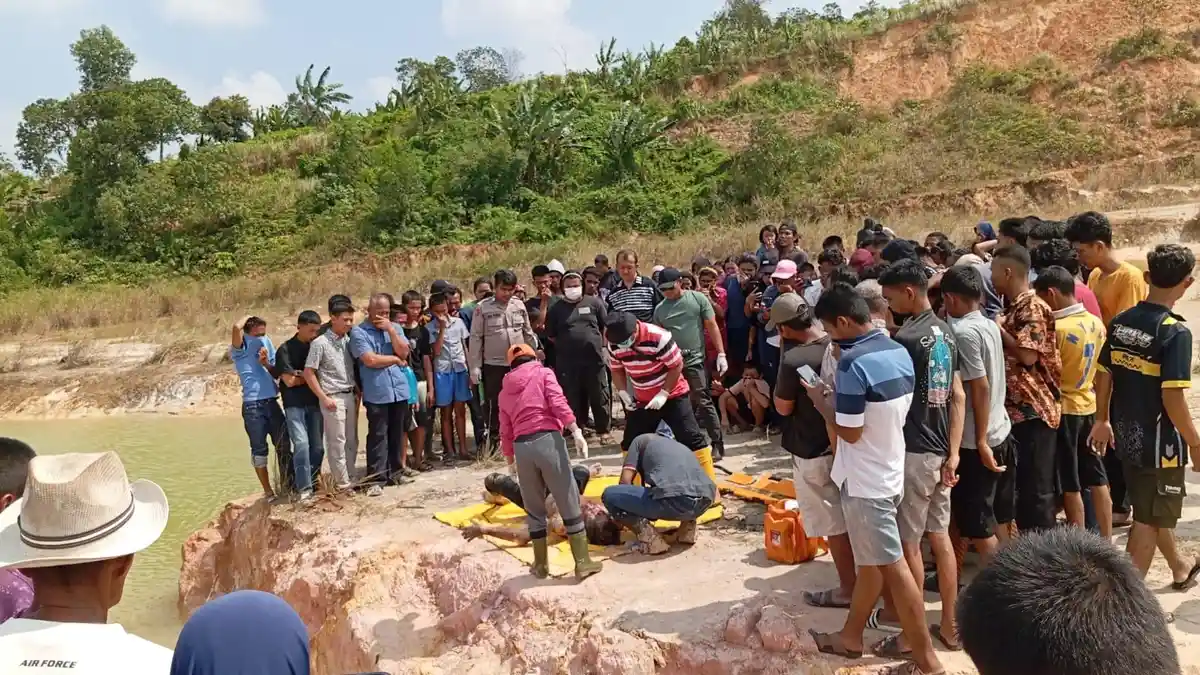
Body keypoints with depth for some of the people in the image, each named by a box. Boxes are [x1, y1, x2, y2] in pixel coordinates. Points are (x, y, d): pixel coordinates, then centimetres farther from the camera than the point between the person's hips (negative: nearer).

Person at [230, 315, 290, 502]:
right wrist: (248, 317, -4)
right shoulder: (240, 349, -4)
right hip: (253, 405, -5)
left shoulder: (266, 342, 12)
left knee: (284, 445, 8)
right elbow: (237, 327, -25)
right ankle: (268, 492, 12)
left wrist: (267, 364, -6)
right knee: (259, 450, 3)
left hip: (272, 402, 5)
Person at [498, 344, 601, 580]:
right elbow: (558, 403, -6)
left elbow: (505, 431, 19)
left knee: (534, 509, 16)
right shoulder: (543, 373, 11)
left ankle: (541, 564, 22)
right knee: (570, 503, 4)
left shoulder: (505, 391, 22)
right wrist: (576, 431, -11)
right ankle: (583, 562, 6)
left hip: (521, 446, 4)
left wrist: (511, 458, 27)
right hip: (547, 439, -4)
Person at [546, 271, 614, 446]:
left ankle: (605, 431, 13)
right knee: (573, 400, 5)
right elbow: (551, 335, 12)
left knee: (600, 398, 3)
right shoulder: (556, 309, 7)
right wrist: (566, 346, 6)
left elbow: (606, 326, 9)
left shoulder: (594, 302, 5)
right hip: (568, 364, 1)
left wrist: (601, 344, 5)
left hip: (594, 359, -1)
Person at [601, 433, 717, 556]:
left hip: (675, 500, -7)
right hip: (706, 500, 7)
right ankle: (688, 524, 17)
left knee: (609, 495, 12)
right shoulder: (680, 446, 37)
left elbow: (625, 480, 13)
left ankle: (649, 536, -5)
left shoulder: (641, 440, 22)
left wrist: (621, 518, 30)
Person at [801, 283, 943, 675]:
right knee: (870, 560, 19)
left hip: (865, 480, -9)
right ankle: (851, 637, 34)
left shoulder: (853, 362, -24)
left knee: (893, 567, 1)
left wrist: (820, 401, -6)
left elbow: (849, 431, -21)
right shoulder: (899, 352, 3)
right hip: (889, 471, 9)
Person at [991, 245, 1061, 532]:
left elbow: (1028, 356, -22)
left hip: (1033, 409, -9)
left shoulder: (1032, 307, -14)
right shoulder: (1015, 307, 14)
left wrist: (999, 328, -13)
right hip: (1018, 408, 9)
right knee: (1021, 483, 16)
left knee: (1036, 487, -2)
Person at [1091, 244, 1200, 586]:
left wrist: (1103, 420, 19)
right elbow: (1172, 399, -23)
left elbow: (1103, 376, 6)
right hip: (1159, 441, -7)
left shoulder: (1120, 322, -1)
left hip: (1127, 436, 7)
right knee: (1150, 519, 7)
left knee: (1150, 510, 24)